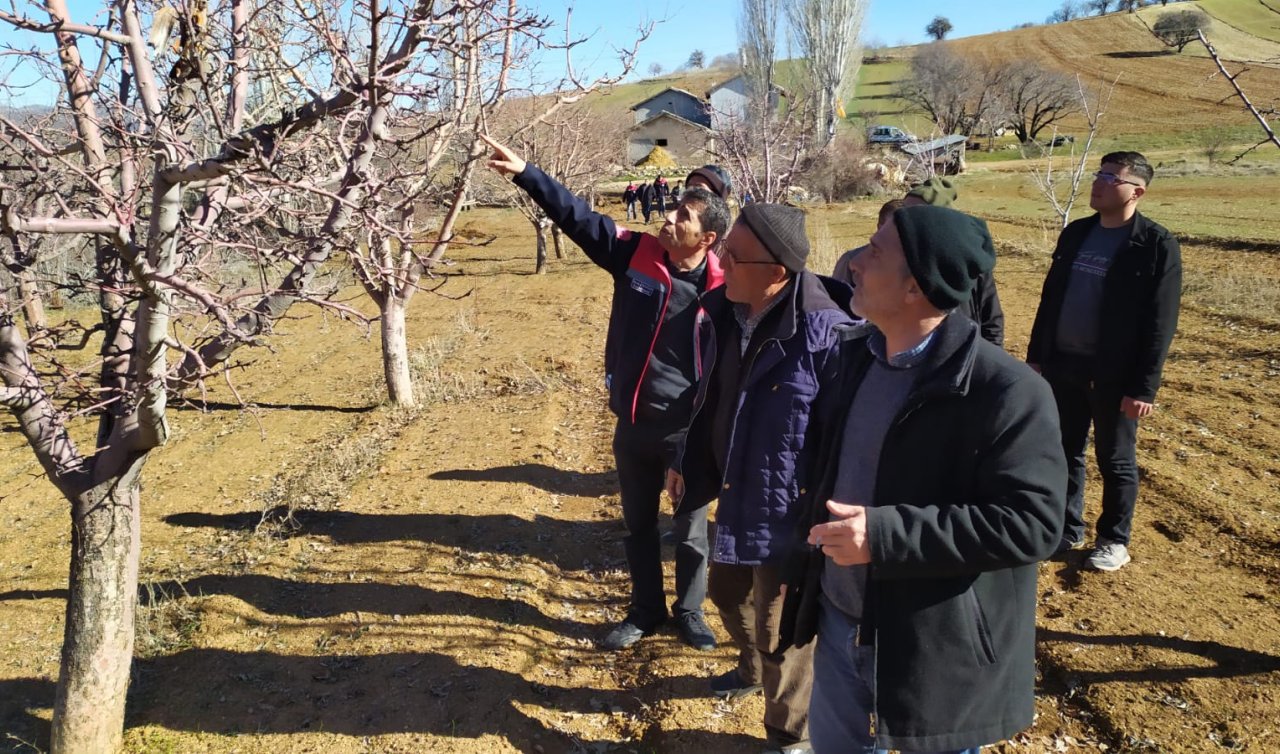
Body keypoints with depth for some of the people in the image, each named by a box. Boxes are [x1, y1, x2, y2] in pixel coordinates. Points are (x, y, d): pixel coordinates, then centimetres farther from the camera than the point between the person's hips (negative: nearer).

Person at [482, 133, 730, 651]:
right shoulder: (636, 254, -6)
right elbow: (576, 216, -5)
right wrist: (525, 173, -11)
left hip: (689, 431, -3)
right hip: (632, 424, 3)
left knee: (690, 531, 14)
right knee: (638, 525, 19)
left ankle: (690, 613, 36)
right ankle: (645, 611, 38)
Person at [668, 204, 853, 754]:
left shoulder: (825, 333, -27)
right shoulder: (726, 313, -2)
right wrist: (685, 462, 17)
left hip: (788, 511, -8)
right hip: (735, 496, 8)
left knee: (781, 630, 8)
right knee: (728, 592, 28)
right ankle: (753, 670, 59)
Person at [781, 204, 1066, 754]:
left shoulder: (1005, 392, -22)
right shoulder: (855, 354, 1)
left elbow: (1032, 522, -26)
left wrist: (886, 533, -31)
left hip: (937, 654, -7)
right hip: (839, 627, 7)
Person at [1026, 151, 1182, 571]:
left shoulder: (1156, 245, -10)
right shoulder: (1075, 234, 7)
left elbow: (1160, 324, -12)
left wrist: (1143, 386, -16)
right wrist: (1036, 355, 10)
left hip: (1114, 374, -5)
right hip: (1063, 365, 5)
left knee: (1115, 461, 9)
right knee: (1065, 453, 14)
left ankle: (1114, 541, 25)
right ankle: (1067, 529, 30)